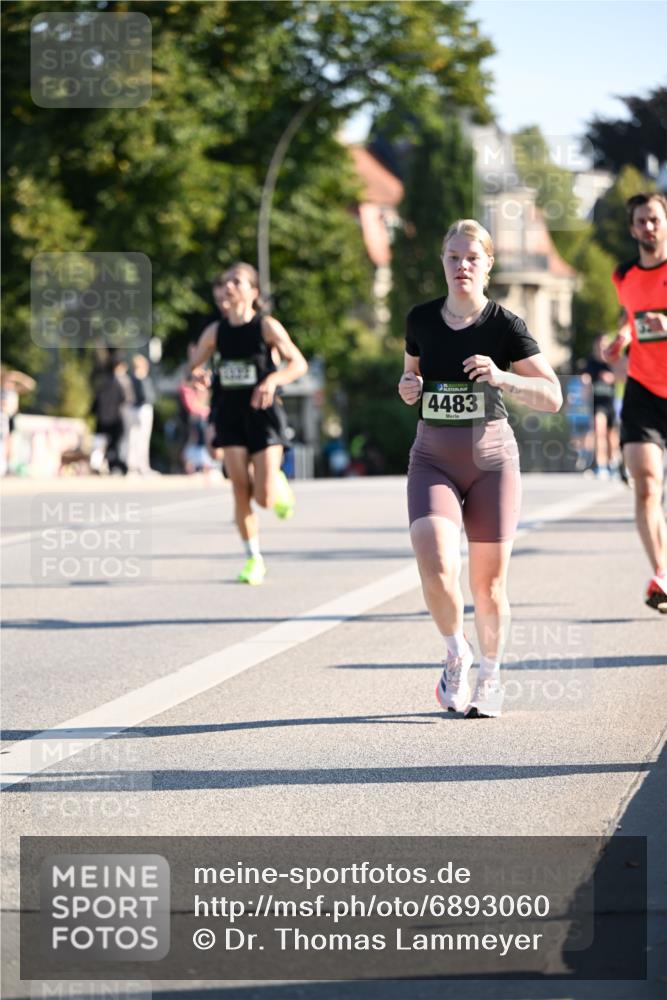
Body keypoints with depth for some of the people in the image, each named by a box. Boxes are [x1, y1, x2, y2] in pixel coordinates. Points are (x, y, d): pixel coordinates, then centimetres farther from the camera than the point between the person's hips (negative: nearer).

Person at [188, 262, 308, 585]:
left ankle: (281, 489, 27)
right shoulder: (215, 332, 5)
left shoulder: (267, 326, -7)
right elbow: (193, 367, 15)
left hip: (264, 414, -3)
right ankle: (254, 559, 9)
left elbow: (299, 363, -9)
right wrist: (196, 376, -9)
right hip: (231, 416, 3)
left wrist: (273, 380, -26)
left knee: (265, 496, -10)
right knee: (241, 492, -4)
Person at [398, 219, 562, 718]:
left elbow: (553, 397, -8)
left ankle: (490, 679, 23)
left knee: (489, 582, 1)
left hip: (492, 457, -1)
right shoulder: (421, 320, 3)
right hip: (433, 458, 1)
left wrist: (501, 376, -23)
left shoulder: (506, 325, -6)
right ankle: (456, 653, 7)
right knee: (437, 569, -20)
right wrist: (408, 387, -3)